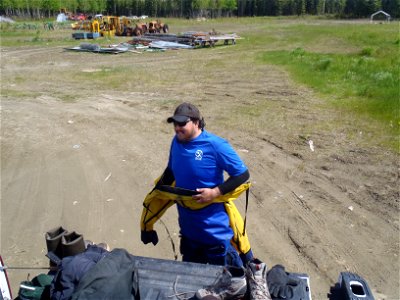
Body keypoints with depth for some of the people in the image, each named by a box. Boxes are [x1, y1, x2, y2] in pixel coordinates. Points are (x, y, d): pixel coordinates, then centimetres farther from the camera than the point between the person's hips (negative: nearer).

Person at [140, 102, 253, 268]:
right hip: (188, 227, 6)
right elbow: (171, 172, 14)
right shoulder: (176, 142, -2)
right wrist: (156, 193, 12)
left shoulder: (215, 145, -21)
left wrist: (215, 192, -22)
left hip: (215, 228, -6)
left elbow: (242, 175, -16)